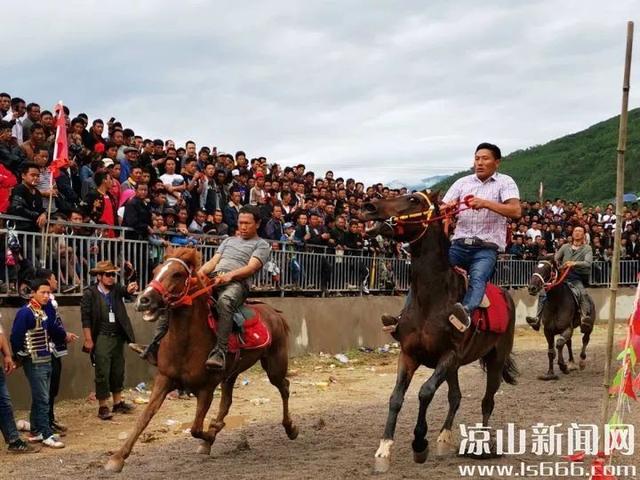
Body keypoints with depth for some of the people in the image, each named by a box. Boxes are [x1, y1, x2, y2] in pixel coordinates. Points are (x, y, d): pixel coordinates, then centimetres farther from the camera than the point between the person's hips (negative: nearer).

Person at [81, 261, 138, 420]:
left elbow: (125, 292, -15)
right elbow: (86, 318, -10)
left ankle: (118, 403, 26)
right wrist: (88, 339, -14)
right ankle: (103, 407, 8)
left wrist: (130, 289, -39)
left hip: (118, 337, 5)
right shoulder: (90, 293, -8)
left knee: (118, 371, 14)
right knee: (102, 373, -1)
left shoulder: (116, 289, 5)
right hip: (102, 338, -5)